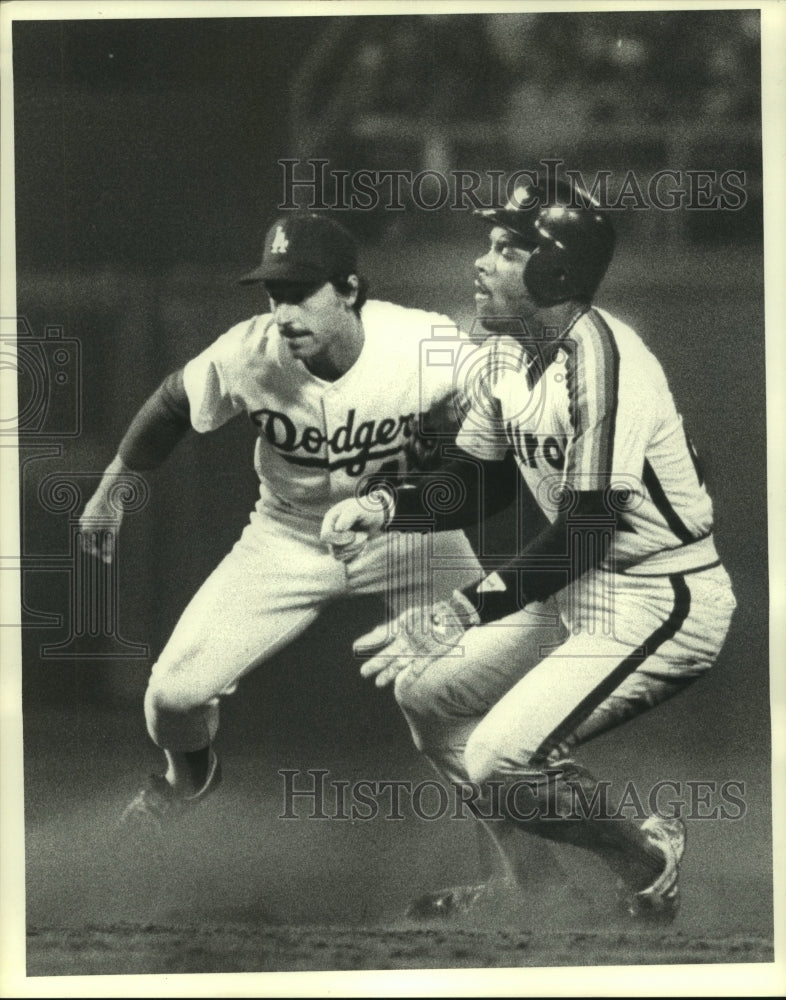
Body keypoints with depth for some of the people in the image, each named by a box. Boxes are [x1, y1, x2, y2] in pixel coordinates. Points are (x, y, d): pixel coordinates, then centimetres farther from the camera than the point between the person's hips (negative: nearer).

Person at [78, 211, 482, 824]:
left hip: (406, 531, -1)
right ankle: (190, 773, 33)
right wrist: (112, 488, 9)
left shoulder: (431, 348, -28)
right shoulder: (248, 354, -22)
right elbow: (173, 405, 0)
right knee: (174, 694, -6)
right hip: (289, 537, 1)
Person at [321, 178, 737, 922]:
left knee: (499, 760, -20)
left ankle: (648, 865, 7)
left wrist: (460, 614, -35)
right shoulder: (502, 355, 2)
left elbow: (585, 531, -29)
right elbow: (475, 484, 13)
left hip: (662, 601, -9)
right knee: (423, 688, 9)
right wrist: (384, 507, -7)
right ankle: (525, 881, 24)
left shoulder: (602, 358, -26)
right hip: (580, 587, 9)